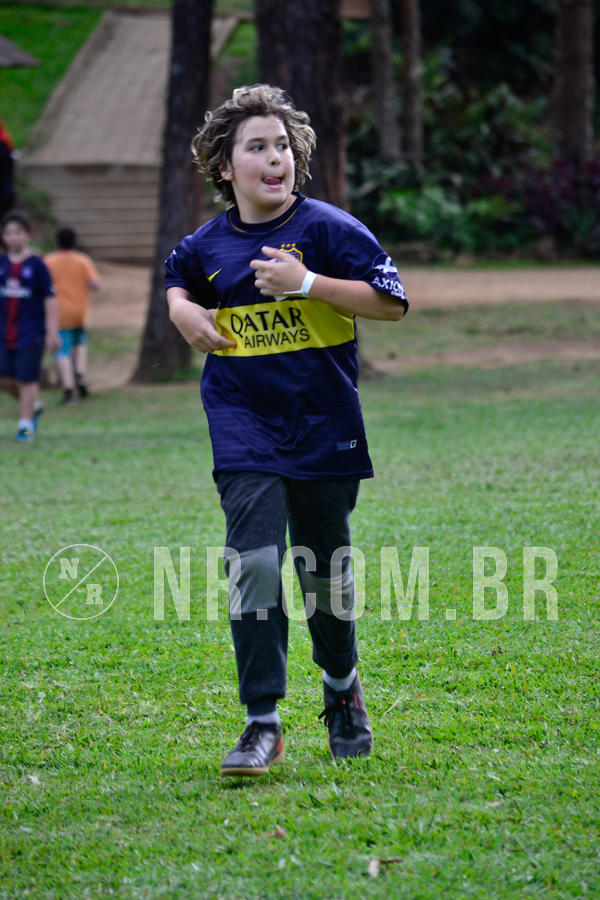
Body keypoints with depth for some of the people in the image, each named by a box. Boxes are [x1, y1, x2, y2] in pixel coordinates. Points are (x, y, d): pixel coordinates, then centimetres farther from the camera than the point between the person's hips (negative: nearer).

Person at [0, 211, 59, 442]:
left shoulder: (37, 265, -5)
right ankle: (33, 406, 26)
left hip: (31, 333, -4)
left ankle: (26, 425, 7)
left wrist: (52, 331, -8)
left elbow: (49, 299, -4)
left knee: (27, 379, -3)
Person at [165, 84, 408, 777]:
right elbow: (178, 281, 28)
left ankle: (342, 688, 37)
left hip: (323, 427, -1)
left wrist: (306, 283, -20)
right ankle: (263, 725, -11)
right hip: (244, 428, 1)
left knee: (325, 570, 10)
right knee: (253, 564, -14)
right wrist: (184, 312, 5)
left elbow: (392, 302, -11)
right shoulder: (207, 246, 5)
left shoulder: (328, 228, -6)